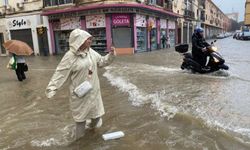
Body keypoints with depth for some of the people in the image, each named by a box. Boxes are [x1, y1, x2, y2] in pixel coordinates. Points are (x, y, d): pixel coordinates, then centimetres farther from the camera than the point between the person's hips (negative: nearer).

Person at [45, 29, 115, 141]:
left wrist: (111, 55, -5)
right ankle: (78, 136, 35)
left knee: (96, 110, 21)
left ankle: (93, 124, 51)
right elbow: (60, 73, -20)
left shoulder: (91, 52, -1)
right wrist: (51, 89, -25)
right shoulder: (70, 56, -20)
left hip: (93, 90, 6)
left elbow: (102, 61, 11)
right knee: (81, 114, 12)